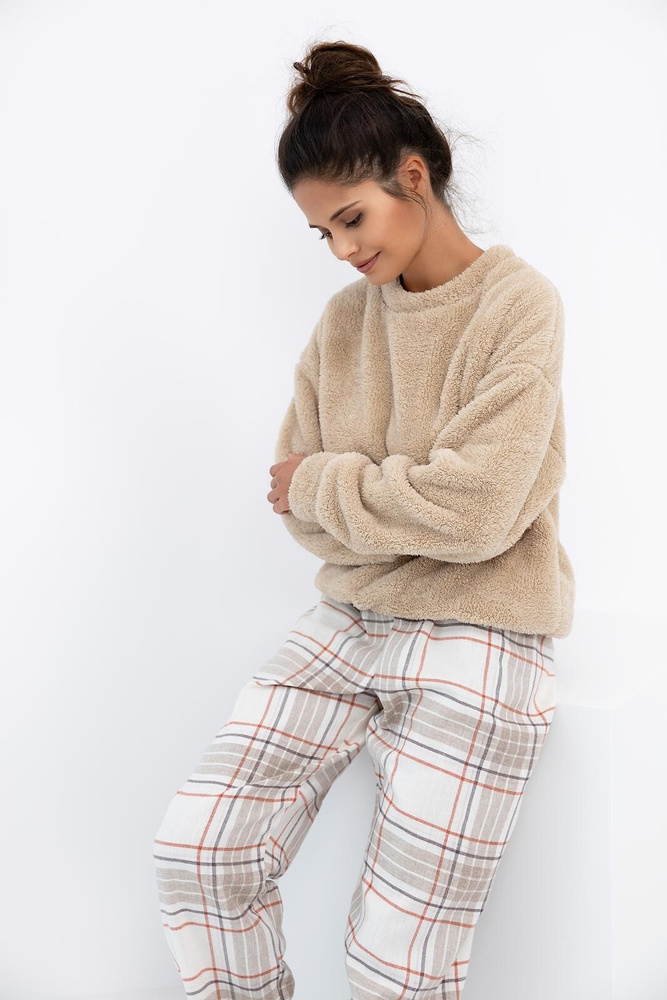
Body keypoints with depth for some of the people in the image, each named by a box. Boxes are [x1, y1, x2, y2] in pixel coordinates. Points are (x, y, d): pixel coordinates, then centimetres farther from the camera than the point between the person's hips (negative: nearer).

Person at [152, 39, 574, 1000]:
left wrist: (325, 483, -6)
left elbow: (476, 509, -18)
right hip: (350, 620, 5)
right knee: (196, 847, -6)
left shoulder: (519, 302, -9)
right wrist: (403, 506, -12)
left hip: (477, 637, -5)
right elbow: (299, 506, 6)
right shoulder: (345, 318, 7)